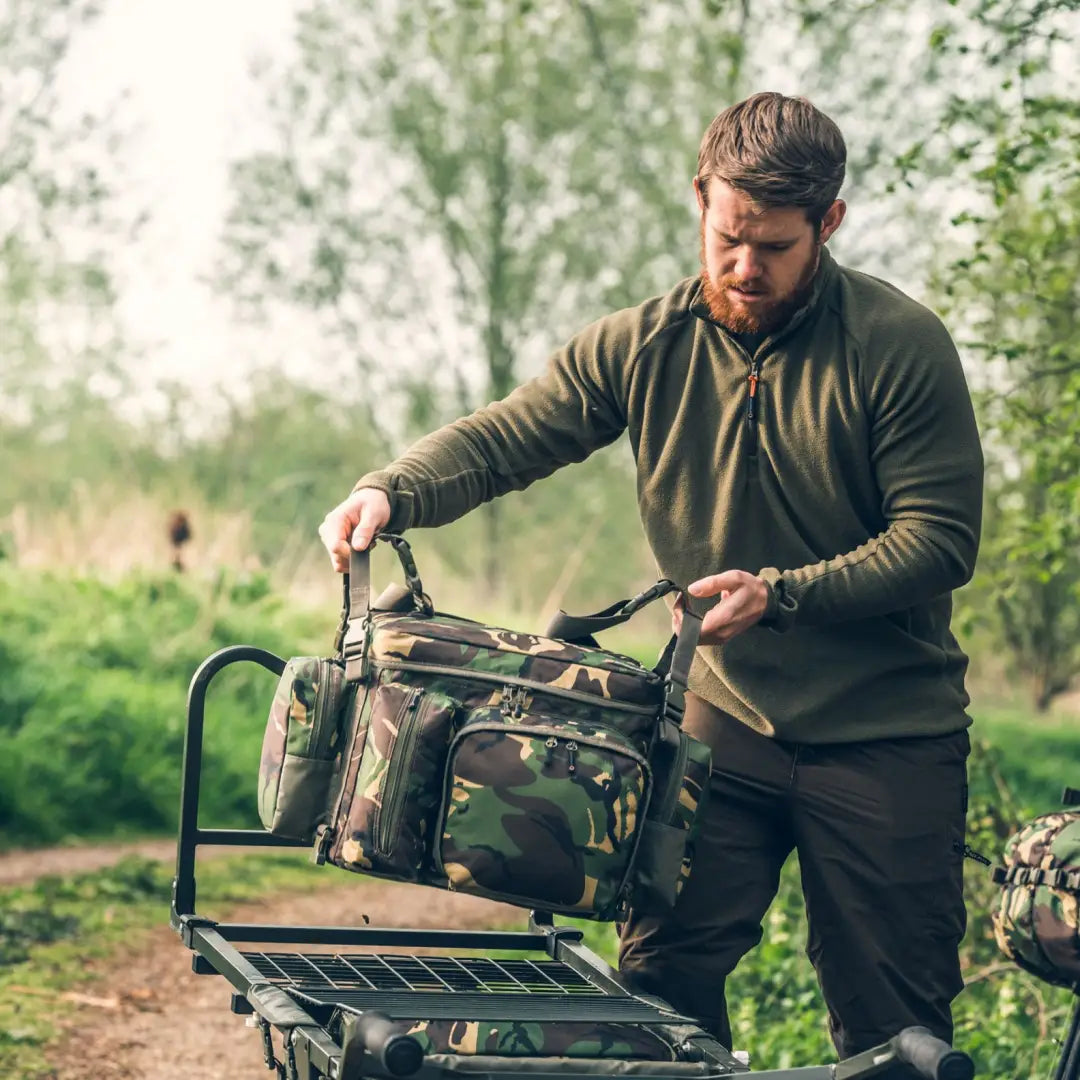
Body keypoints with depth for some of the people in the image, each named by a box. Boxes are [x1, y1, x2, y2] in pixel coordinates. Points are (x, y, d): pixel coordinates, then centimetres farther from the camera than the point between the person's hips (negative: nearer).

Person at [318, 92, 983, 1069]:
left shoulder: (902, 345, -11)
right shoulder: (644, 346, -1)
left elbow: (941, 539, -13)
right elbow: (500, 440, -3)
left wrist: (780, 593, -23)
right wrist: (389, 493, -23)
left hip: (888, 738, -3)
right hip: (726, 717, 3)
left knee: (892, 1023, 6)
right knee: (663, 970, 2)